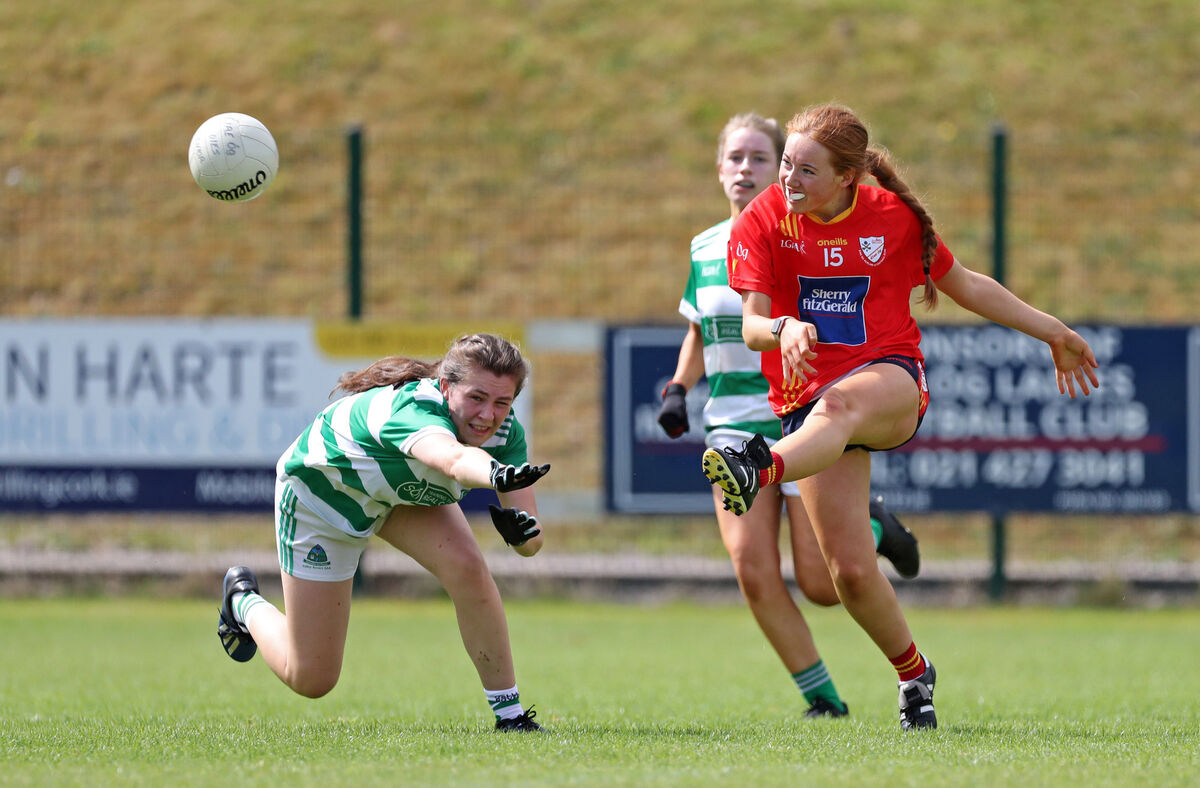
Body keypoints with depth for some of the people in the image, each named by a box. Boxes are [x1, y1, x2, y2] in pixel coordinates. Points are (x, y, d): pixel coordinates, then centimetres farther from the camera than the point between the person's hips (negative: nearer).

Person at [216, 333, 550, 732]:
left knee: (467, 568, -27)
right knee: (309, 677, 2)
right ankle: (244, 602, 35)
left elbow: (531, 541, -27)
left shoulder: (504, 431, -26)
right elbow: (453, 459, -71)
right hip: (319, 494, -5)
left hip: (407, 489, 5)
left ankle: (510, 712, -11)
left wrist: (523, 531, -51)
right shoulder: (414, 410, -45)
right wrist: (495, 473, -93)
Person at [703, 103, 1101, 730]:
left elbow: (964, 285, 17)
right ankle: (913, 674, 15)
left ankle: (761, 469, -70)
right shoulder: (762, 222, -2)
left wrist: (1052, 332, 22)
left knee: (841, 405, -41)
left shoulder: (894, 216, 2)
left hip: (891, 380, -1)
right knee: (849, 570, -8)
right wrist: (784, 329, -32)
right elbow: (751, 326, -7)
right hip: (807, 396, 1)